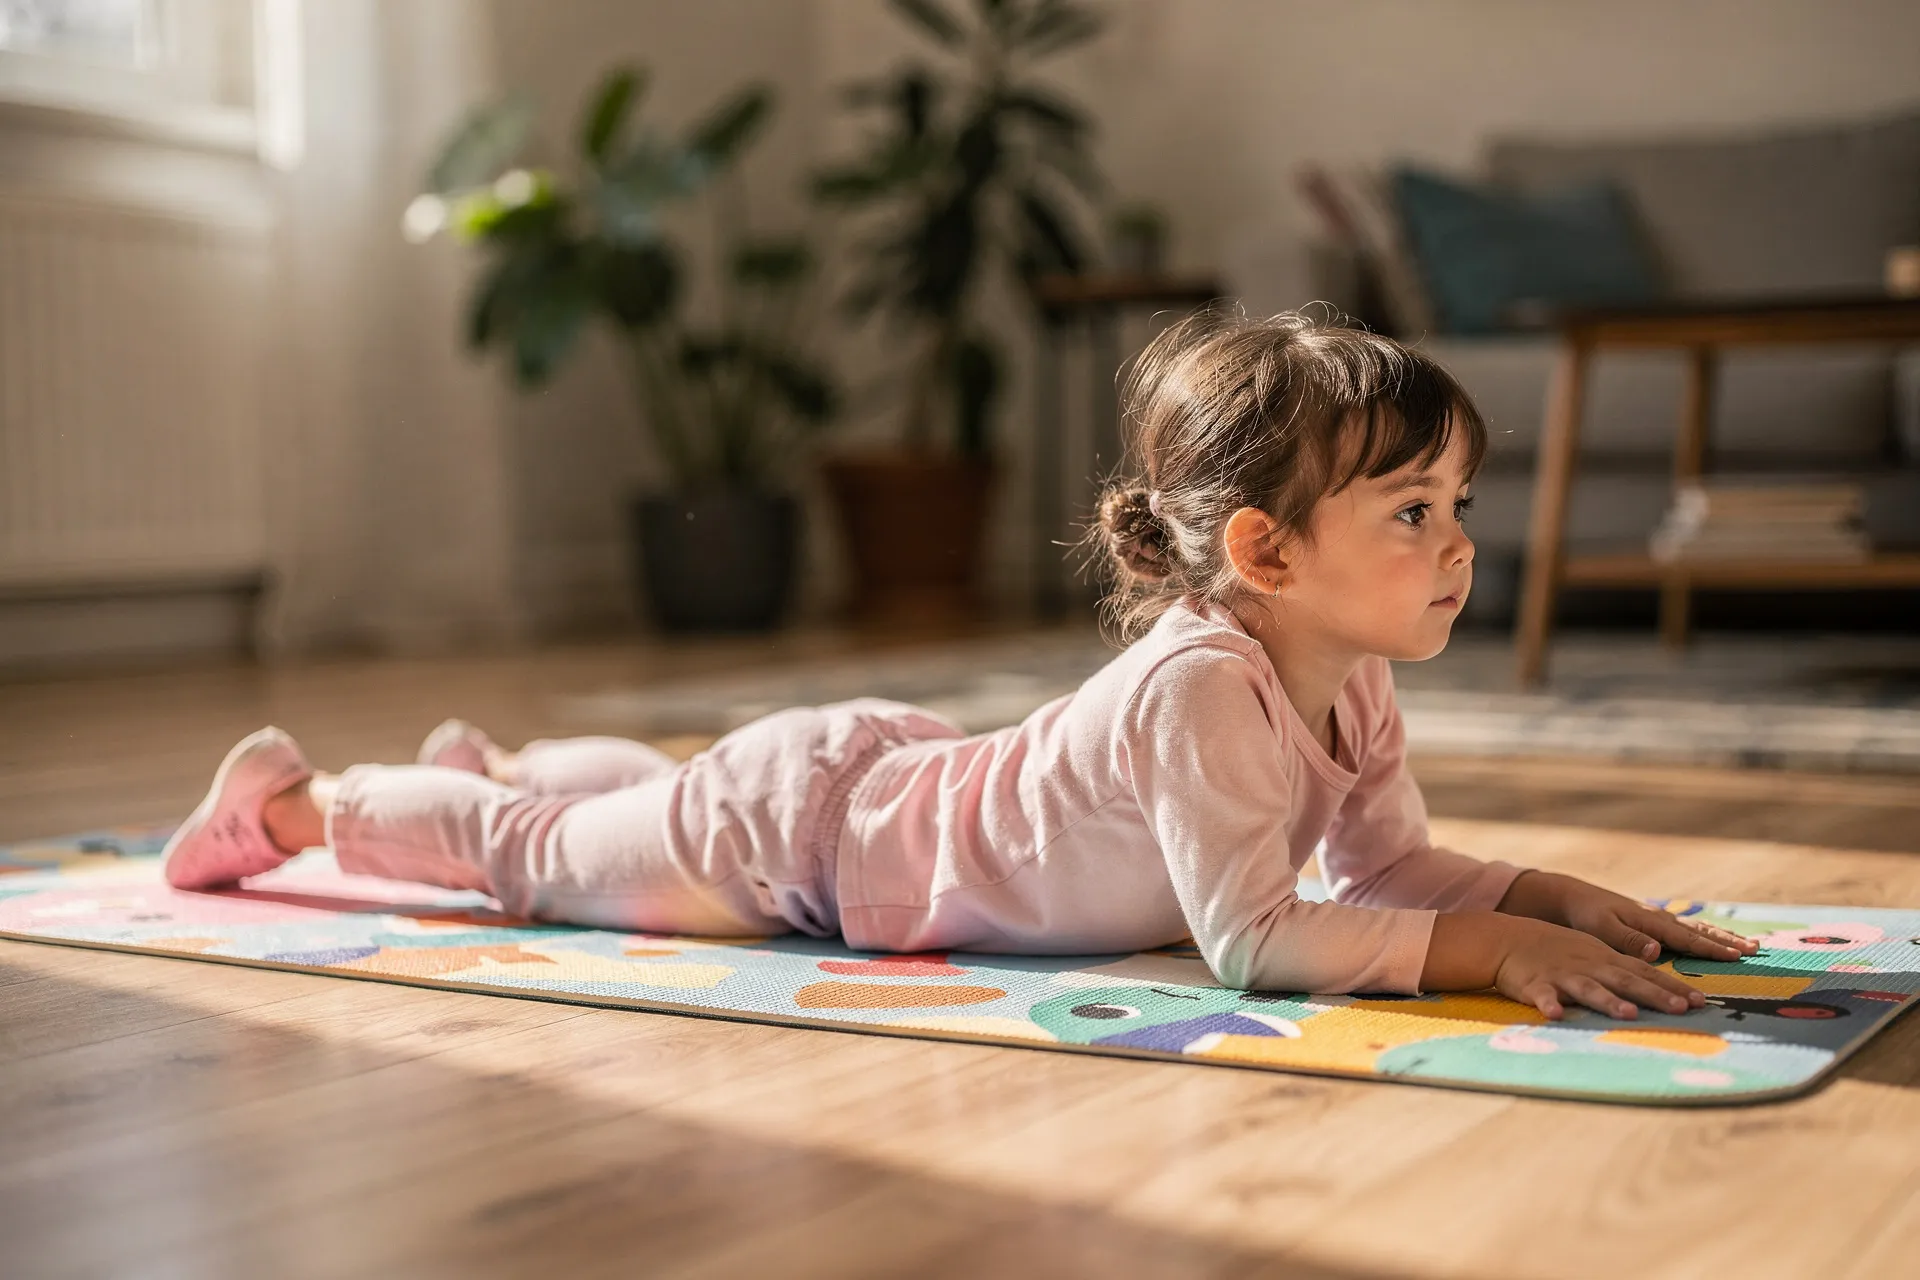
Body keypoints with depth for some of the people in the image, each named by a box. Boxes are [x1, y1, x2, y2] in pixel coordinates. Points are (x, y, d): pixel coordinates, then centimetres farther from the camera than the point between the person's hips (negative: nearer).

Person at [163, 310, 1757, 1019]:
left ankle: (489, 762, 61)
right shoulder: (1198, 687, -40)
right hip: (803, 828, -8)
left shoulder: (1350, 689, -12)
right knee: (552, 855, 16)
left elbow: (1396, 864, -3)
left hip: (899, 776, 8)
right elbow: (1253, 939, -43)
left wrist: (1569, 899, -18)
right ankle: (297, 799, 38)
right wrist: (1490, 950, -41)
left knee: (663, 791, 35)